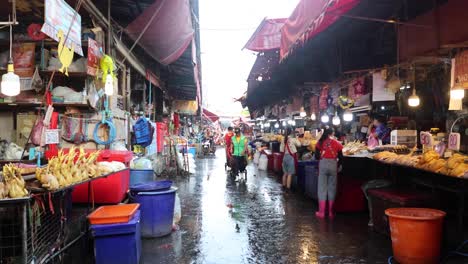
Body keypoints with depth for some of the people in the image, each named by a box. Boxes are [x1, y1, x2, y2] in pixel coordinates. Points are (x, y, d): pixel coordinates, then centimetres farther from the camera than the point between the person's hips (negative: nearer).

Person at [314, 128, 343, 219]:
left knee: (322, 188, 6)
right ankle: (331, 212, 13)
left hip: (323, 164, 0)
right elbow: (340, 158, 4)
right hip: (333, 164, 0)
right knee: (332, 188, 9)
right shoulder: (337, 143, 4)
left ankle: (321, 212, 8)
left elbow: (317, 156, 0)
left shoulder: (320, 142, 3)